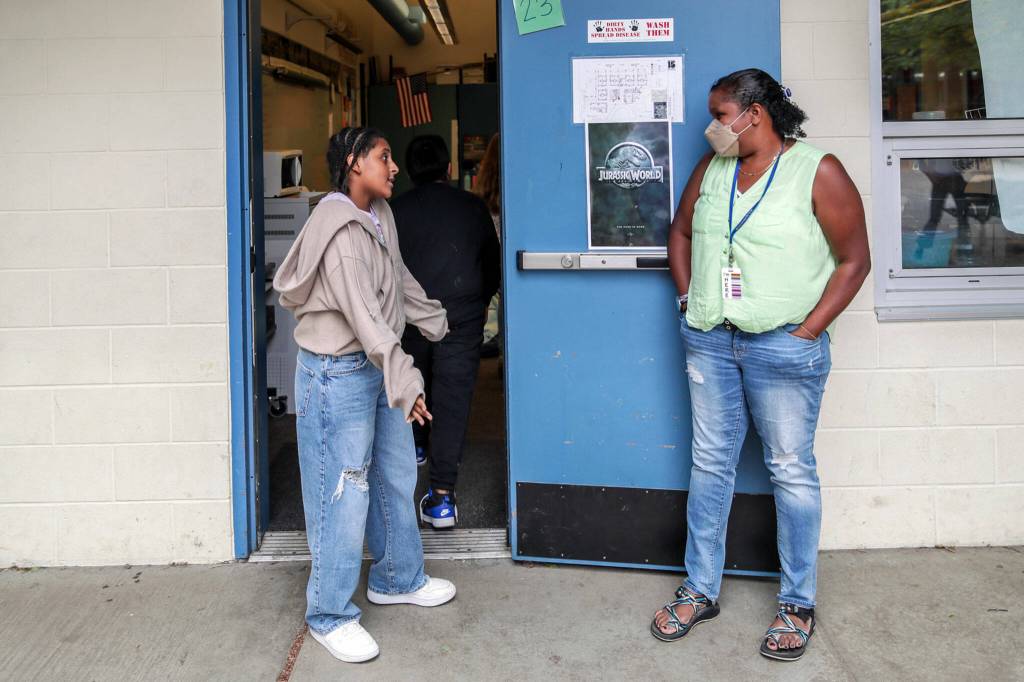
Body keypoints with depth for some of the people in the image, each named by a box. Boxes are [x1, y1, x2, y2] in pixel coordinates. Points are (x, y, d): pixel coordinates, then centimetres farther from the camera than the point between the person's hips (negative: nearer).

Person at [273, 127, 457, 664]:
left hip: (378, 367, 10)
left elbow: (401, 279, 23)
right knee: (344, 493, -2)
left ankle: (398, 579, 38)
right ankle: (330, 616, 13)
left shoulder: (380, 216, 8)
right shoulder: (339, 231, -21)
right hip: (338, 373, -9)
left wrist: (437, 323, 33)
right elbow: (362, 313, -29)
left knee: (395, 478, 19)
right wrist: (403, 379, -33)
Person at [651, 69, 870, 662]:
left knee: (792, 471, 4)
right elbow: (681, 232, 20)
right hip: (709, 341, 5)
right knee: (711, 463, 11)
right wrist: (688, 298, 8)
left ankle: (798, 605, 19)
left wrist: (808, 329, -12)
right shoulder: (712, 168, 9)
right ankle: (701, 591, 25)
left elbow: (855, 259, -7)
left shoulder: (817, 171, -7)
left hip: (783, 346, -5)